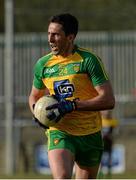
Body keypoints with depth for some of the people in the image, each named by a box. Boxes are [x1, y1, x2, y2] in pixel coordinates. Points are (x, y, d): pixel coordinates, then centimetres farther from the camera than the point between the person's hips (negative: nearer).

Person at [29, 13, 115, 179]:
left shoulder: (88, 60, -8)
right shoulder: (43, 64, 4)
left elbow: (108, 100, -14)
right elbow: (34, 96, 23)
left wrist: (72, 105, -22)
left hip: (90, 134, -1)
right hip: (59, 132, 1)